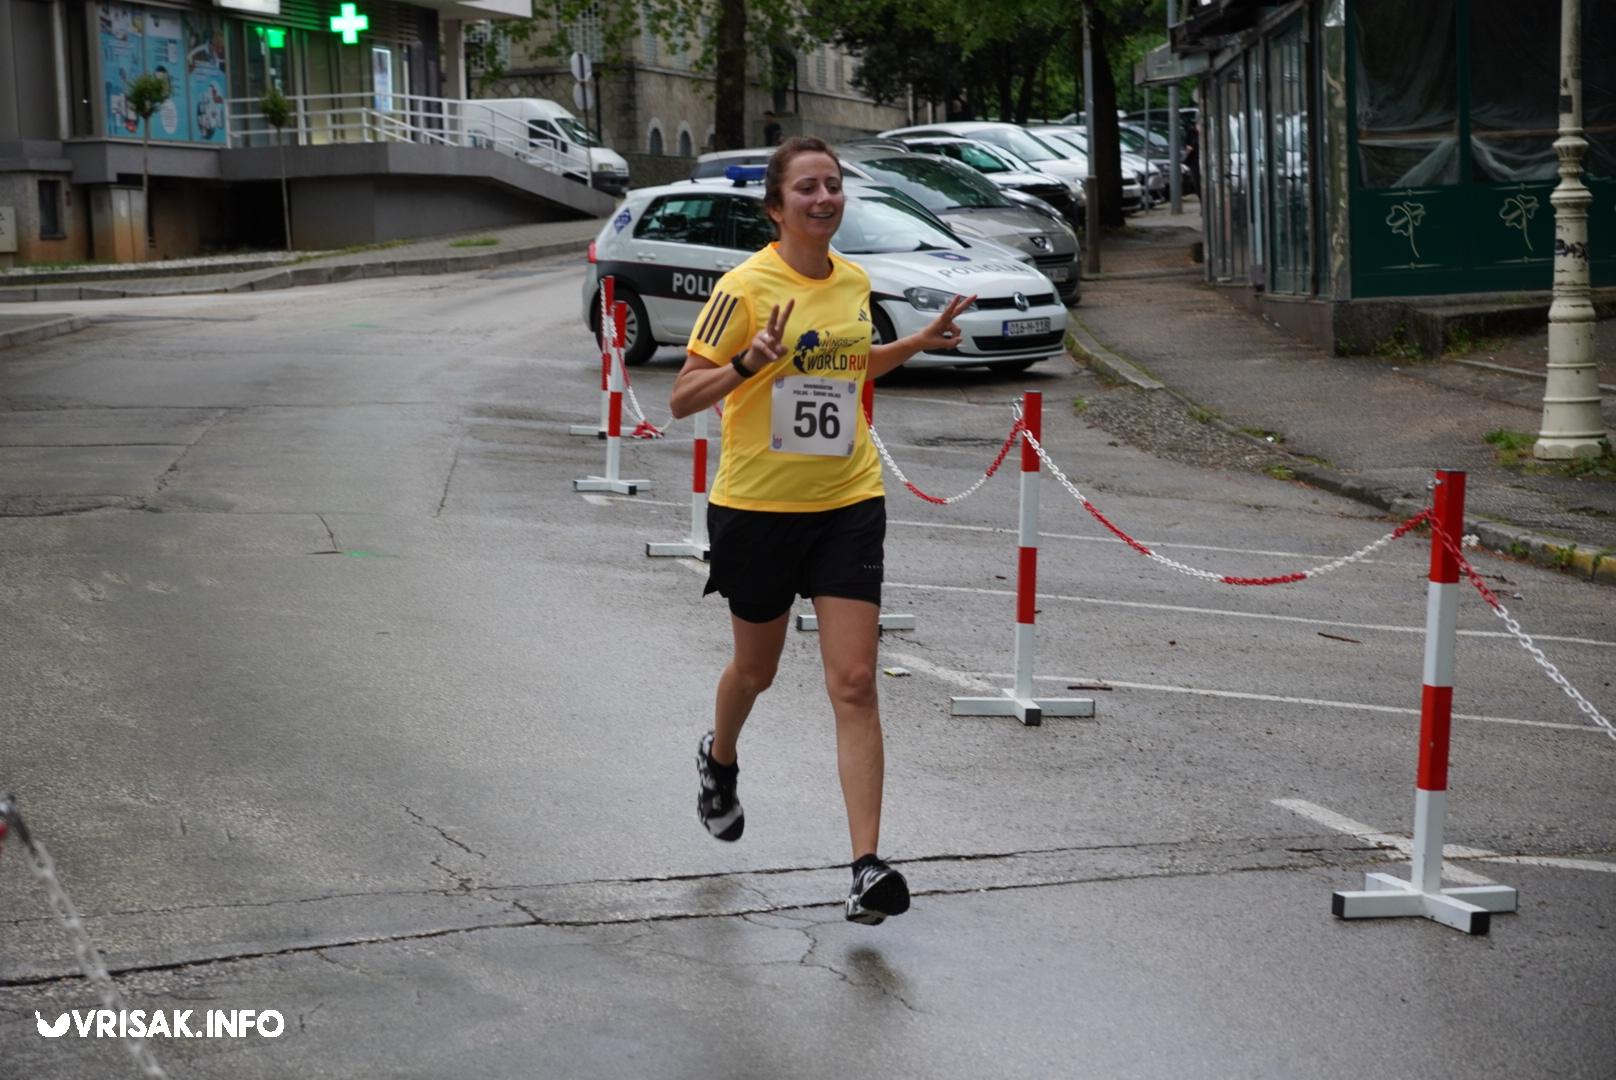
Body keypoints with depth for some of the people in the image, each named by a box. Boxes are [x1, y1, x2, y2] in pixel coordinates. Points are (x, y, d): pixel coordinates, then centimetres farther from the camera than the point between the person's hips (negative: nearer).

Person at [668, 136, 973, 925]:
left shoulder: (854, 281, 5)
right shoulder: (746, 287, -12)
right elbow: (682, 398, -12)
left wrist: (920, 343, 14)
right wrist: (748, 363, -28)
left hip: (848, 505, 3)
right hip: (756, 506, -3)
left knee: (854, 685, -8)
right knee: (756, 670, 18)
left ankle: (867, 868, -8)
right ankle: (719, 759, 53)